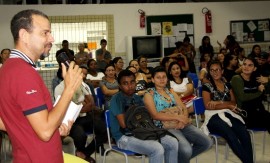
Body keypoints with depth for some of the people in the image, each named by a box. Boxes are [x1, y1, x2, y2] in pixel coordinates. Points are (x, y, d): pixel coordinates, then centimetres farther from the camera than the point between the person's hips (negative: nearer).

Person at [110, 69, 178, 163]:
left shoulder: (137, 98, 13)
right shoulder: (117, 99, -11)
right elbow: (124, 124, -17)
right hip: (125, 137, -8)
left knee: (173, 143, -7)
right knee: (157, 149, -30)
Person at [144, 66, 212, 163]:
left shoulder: (171, 91, 19)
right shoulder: (149, 94, 1)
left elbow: (184, 109, 11)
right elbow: (155, 115, -12)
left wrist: (183, 120, -13)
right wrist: (178, 117, -17)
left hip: (180, 124, 7)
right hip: (164, 127, -6)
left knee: (207, 142, -6)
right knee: (186, 149, -30)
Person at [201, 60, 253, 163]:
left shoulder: (227, 85, 20)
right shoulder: (207, 86, 6)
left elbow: (234, 102, 13)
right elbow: (208, 106, -4)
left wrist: (219, 102, -6)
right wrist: (228, 105, -4)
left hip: (228, 114, 4)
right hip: (214, 117, -4)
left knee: (245, 134, -27)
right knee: (231, 136, -34)